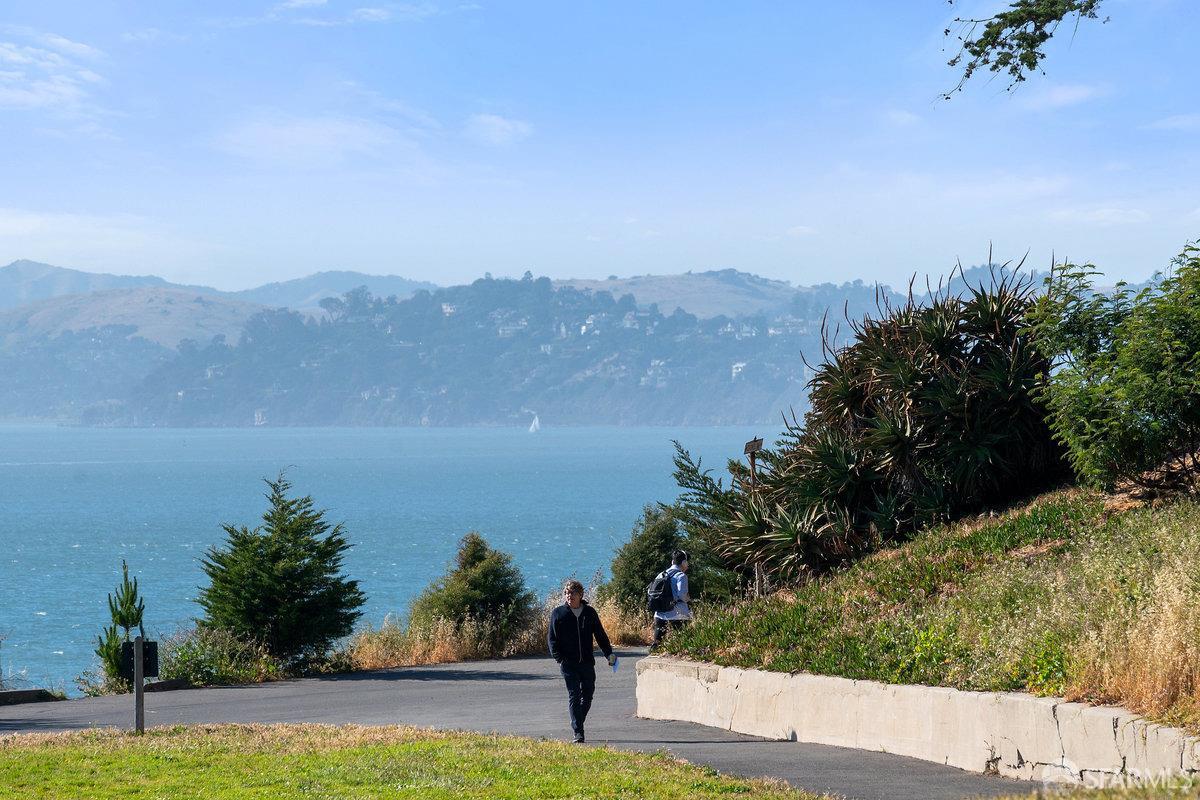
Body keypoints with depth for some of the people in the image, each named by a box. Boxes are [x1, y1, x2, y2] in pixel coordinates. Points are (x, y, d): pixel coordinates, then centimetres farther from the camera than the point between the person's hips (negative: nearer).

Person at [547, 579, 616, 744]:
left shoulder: (589, 612, 7)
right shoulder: (558, 613, 2)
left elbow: (600, 635, 13)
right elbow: (552, 639, 2)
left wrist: (609, 653, 4)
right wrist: (559, 658, -8)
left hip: (587, 662, 3)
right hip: (568, 663, -3)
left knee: (588, 694, 8)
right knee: (574, 695, -8)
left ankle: (578, 724, 27)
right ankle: (578, 732, -9)